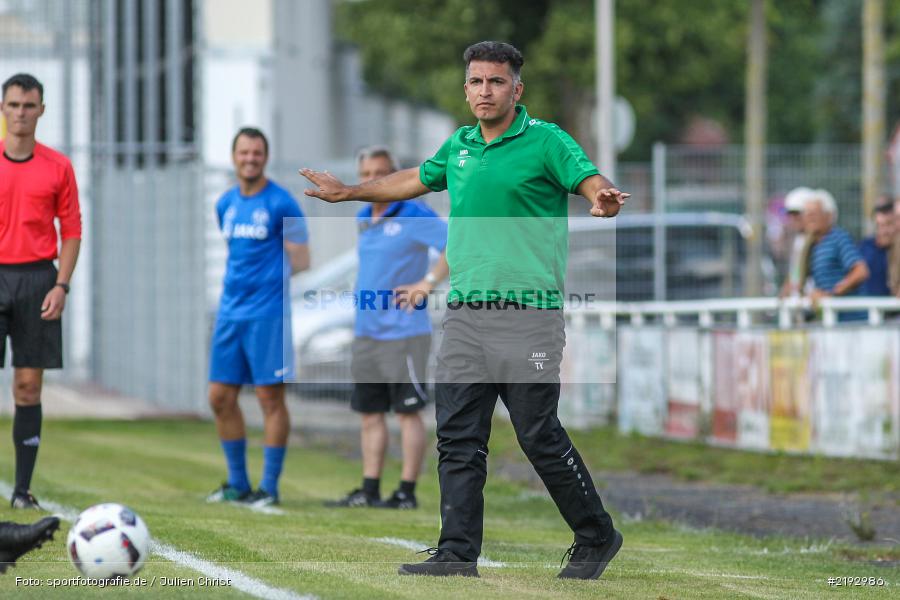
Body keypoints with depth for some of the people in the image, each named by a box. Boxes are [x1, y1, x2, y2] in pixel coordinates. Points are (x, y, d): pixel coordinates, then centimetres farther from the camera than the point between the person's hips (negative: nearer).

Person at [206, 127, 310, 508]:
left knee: (270, 397, -4)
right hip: (231, 310, 7)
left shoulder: (281, 204, -7)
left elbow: (300, 262, -6)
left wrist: (270, 278, -1)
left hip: (267, 311, -7)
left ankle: (269, 487, 1)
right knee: (221, 397, 6)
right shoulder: (226, 204, 13)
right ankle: (238, 483, 17)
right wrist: (235, 284, 10)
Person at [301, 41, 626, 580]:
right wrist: (348, 192, 42)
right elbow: (417, 180, 33)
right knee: (459, 439, 1)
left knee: (541, 438, -4)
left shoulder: (545, 141, -4)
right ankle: (458, 553, 2)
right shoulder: (459, 146, 15)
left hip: (527, 315, -6)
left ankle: (597, 538, 12)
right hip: (465, 316, 6)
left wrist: (605, 201, -39)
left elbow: (594, 183, -16)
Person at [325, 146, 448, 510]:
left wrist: (429, 282, -20)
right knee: (370, 412, 9)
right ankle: (369, 491, 15)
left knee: (407, 412, -4)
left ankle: (407, 492, -1)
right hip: (366, 330, 8)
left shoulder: (414, 215, -10)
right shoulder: (364, 219, 14)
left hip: (403, 332, -8)